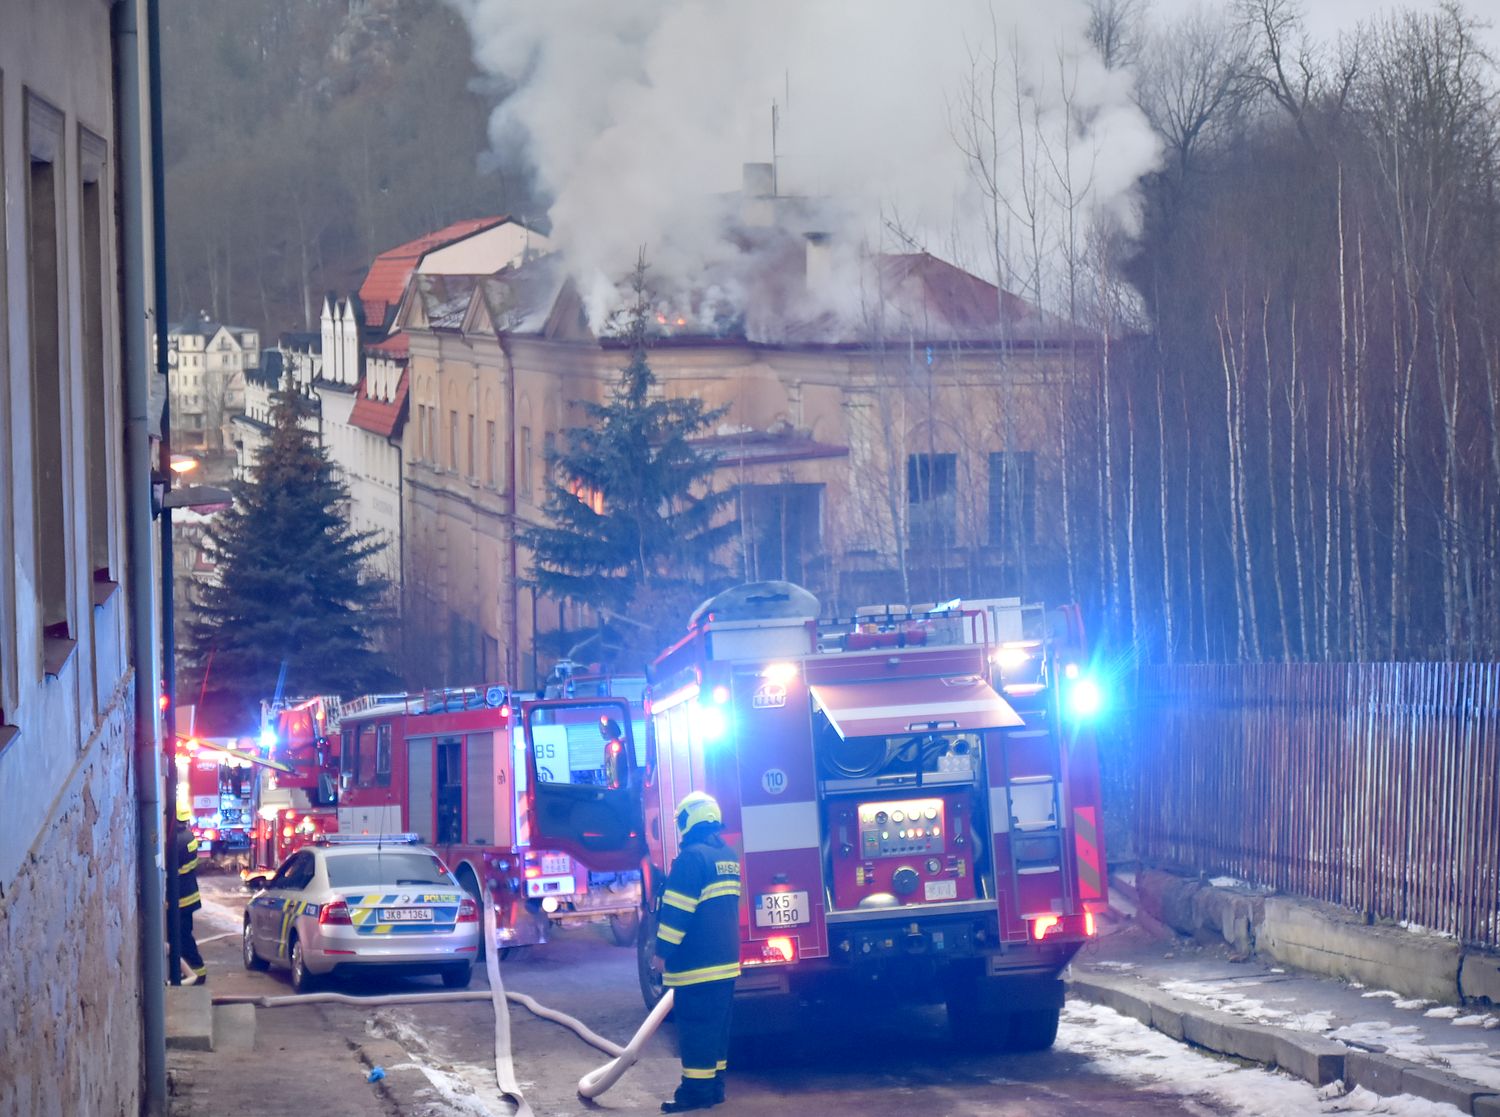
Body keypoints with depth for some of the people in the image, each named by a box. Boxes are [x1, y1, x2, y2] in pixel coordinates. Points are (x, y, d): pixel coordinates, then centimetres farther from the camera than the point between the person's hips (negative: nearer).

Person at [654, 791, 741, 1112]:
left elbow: (676, 911, -17)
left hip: (696, 963, -8)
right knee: (718, 1024, 13)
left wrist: (663, 952, -12)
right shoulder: (729, 856, 13)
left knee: (695, 1027, -5)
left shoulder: (692, 857, -15)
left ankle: (696, 1090, -4)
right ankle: (715, 1084, 17)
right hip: (726, 961, 8)